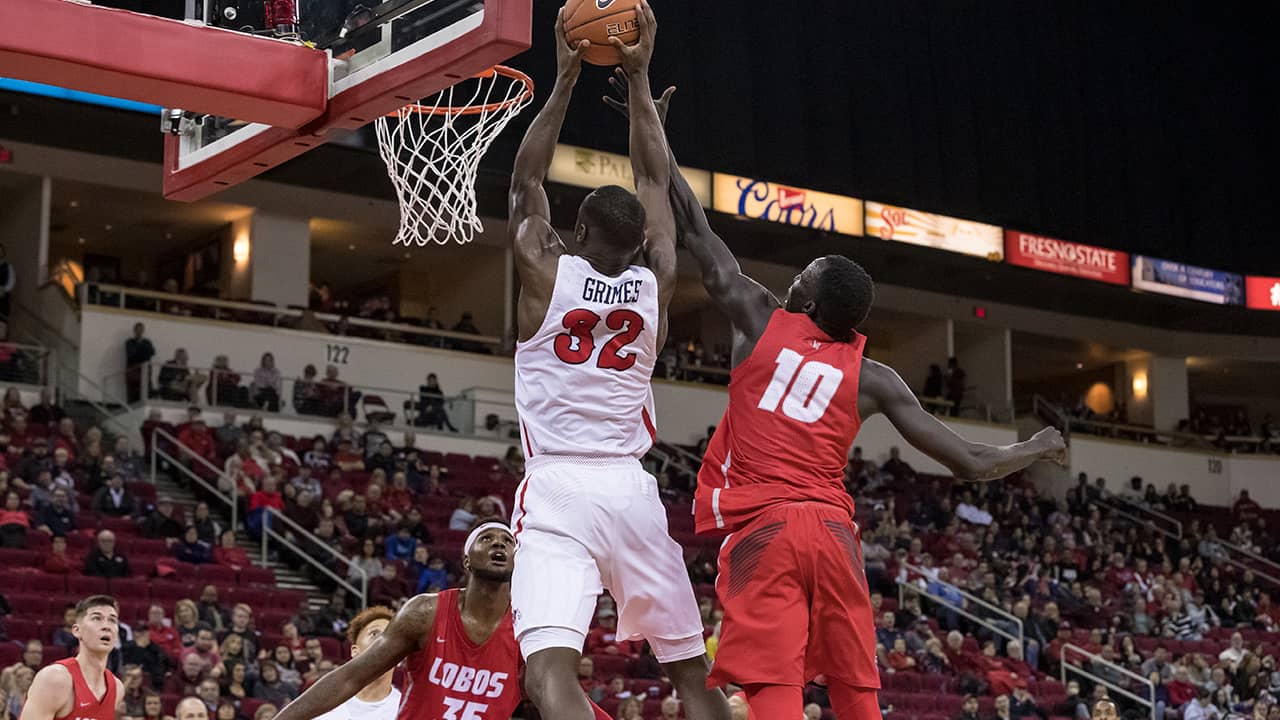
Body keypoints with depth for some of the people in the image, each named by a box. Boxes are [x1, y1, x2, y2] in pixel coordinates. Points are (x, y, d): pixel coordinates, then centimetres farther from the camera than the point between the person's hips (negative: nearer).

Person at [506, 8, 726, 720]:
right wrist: (639, 77, 21)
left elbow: (526, 182, 14)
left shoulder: (546, 271, -1)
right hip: (633, 489, 4)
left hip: (558, 489, -4)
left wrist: (566, 80, 17)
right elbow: (656, 182, 18)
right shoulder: (655, 283, 6)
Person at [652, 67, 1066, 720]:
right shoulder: (873, 378, 12)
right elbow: (970, 462, 10)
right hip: (833, 531, 3)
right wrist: (1037, 449, 31)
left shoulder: (760, 319, 9)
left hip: (762, 526, -3)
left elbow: (693, 227, 13)